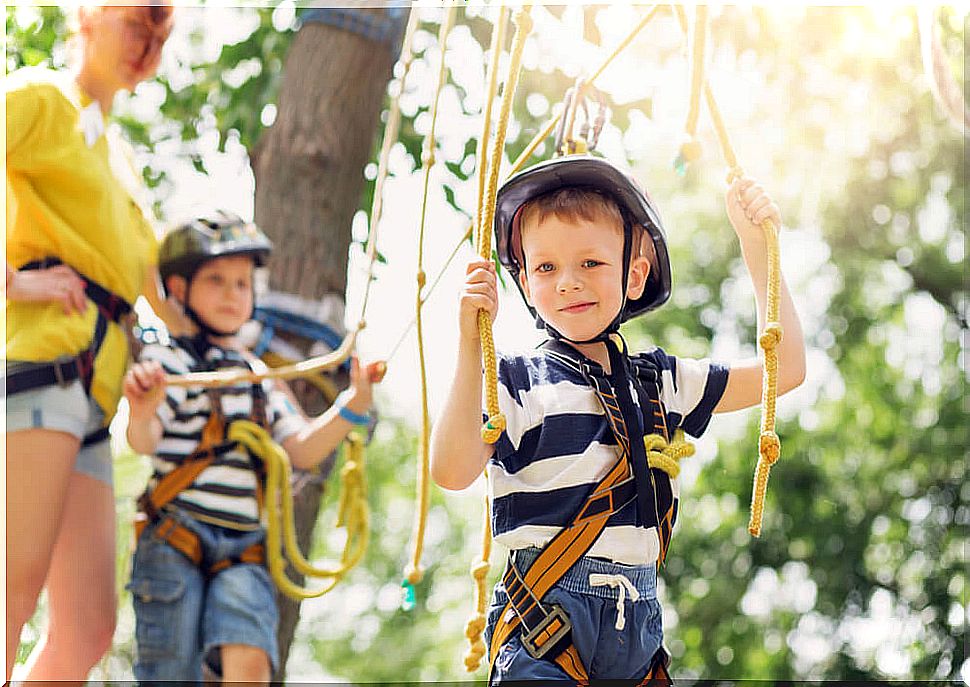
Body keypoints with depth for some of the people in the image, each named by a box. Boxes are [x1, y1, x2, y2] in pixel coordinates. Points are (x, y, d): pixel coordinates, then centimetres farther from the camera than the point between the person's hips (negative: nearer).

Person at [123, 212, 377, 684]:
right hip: (175, 540, -4)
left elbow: (302, 448, 13)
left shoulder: (260, 376, 21)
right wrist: (141, 413, -39)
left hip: (243, 550, 4)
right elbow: (143, 441, -14)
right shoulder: (169, 360, 1)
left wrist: (354, 405, -2)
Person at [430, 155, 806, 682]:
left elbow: (784, 369, 15)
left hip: (637, 624, 5)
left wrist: (756, 244, 11)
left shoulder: (660, 382, 12)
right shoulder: (518, 381, -3)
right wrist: (471, 345, -21)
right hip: (543, 623, -5)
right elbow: (452, 471, -17)